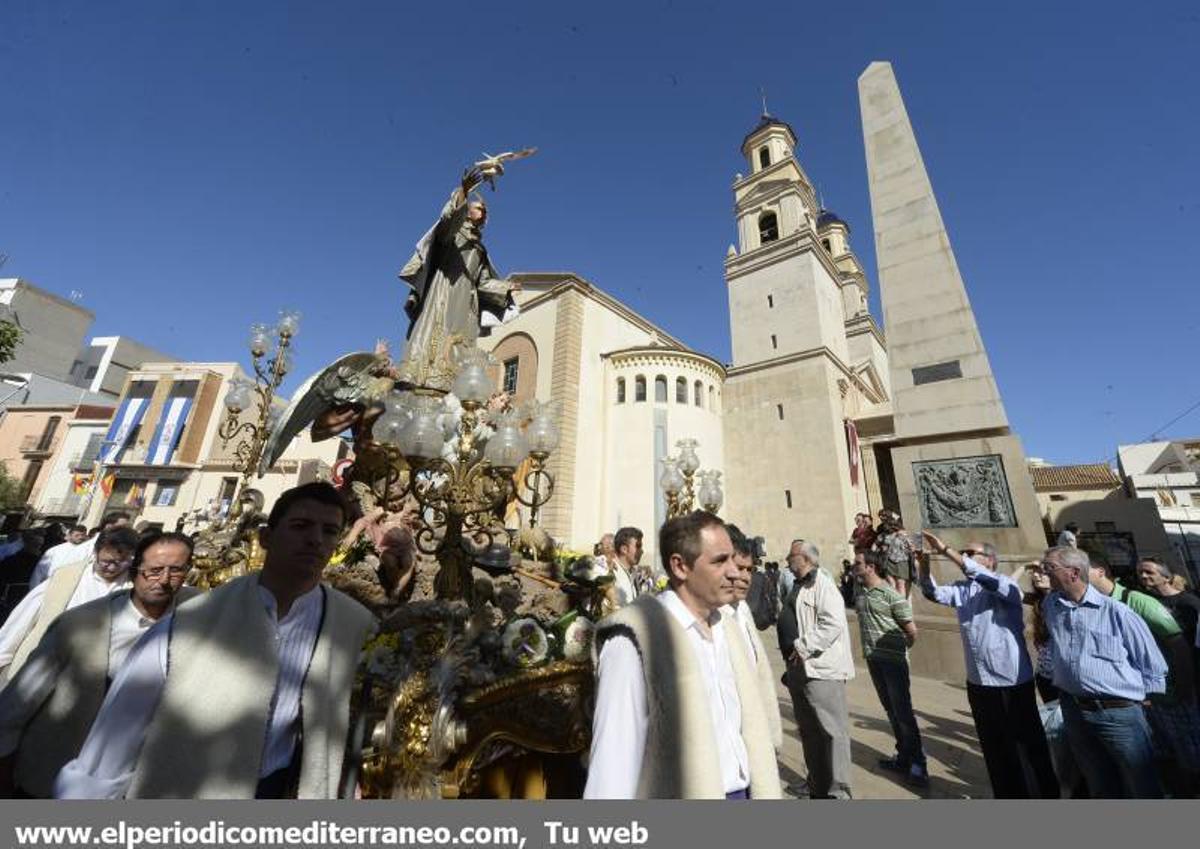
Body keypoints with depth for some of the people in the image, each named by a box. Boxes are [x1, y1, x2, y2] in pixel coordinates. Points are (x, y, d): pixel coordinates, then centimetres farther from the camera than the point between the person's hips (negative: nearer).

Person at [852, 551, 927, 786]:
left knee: (902, 711, 1)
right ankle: (904, 757, 31)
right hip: (872, 659, 6)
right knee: (890, 709, 17)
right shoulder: (859, 593, 1)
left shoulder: (891, 594, -18)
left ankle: (917, 764, 16)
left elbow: (911, 630, -12)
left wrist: (903, 647, 4)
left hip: (893, 659, -6)